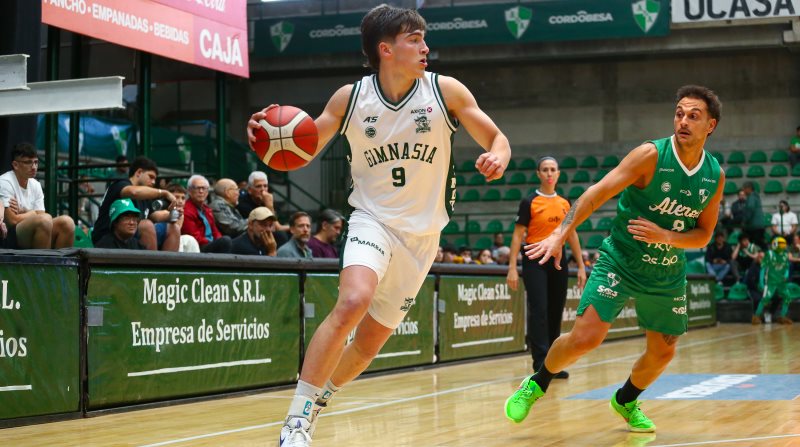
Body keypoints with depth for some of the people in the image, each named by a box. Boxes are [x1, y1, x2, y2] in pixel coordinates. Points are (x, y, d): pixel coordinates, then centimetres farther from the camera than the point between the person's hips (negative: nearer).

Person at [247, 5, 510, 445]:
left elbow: (496, 138, -1)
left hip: (421, 234, 2)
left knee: (371, 340, 9)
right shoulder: (350, 98, -7)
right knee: (353, 302, -31)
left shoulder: (446, 91, -7)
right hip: (373, 219, -2)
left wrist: (498, 156, -25)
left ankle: (316, 404, 36)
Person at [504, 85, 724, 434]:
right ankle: (537, 384, 9)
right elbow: (598, 192, -21)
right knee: (585, 337, -18)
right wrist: (560, 235, -30)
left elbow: (703, 234, 2)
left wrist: (665, 236, -19)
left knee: (662, 353, 12)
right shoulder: (651, 155, -18)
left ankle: (625, 400, 41)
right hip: (619, 261, -5)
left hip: (668, 274, 5)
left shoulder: (716, 176, -4)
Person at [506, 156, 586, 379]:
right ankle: (541, 364, -13)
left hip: (558, 262, 5)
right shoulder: (529, 202, -3)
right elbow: (518, 235, -5)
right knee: (539, 312, -12)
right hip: (535, 262, -5)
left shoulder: (565, 204, 11)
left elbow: (572, 235, 16)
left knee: (556, 313, 7)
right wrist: (512, 268, -12)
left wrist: (581, 266, 12)